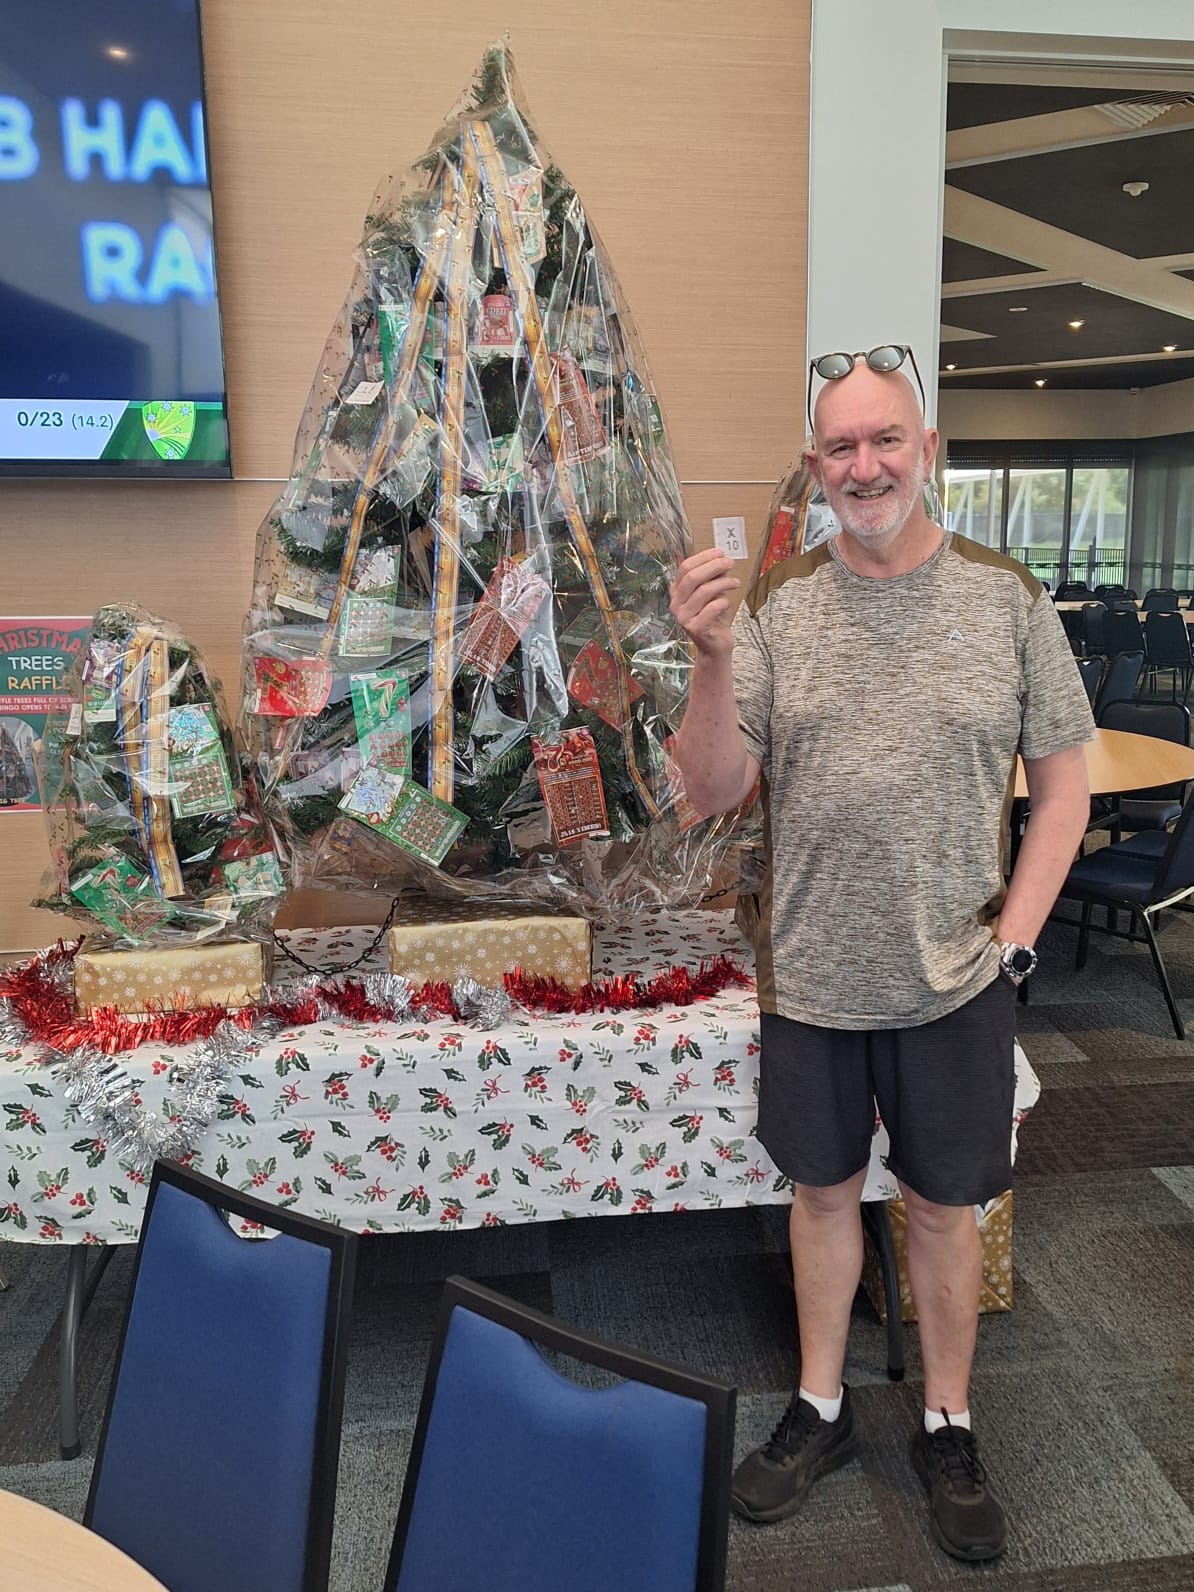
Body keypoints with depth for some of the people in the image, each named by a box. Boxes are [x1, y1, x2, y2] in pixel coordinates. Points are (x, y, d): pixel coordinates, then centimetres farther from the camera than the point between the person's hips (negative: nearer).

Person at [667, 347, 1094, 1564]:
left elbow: (1062, 780, 1)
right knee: (822, 1190, 17)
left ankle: (948, 1429, 38)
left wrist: (1015, 933, -7)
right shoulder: (776, 607, -4)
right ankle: (820, 1410, 39)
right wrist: (712, 663, -24)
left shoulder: (1006, 598, -4)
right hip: (809, 977, 1)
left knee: (944, 1207, 15)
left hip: (954, 984, 0)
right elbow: (714, 793, -8)